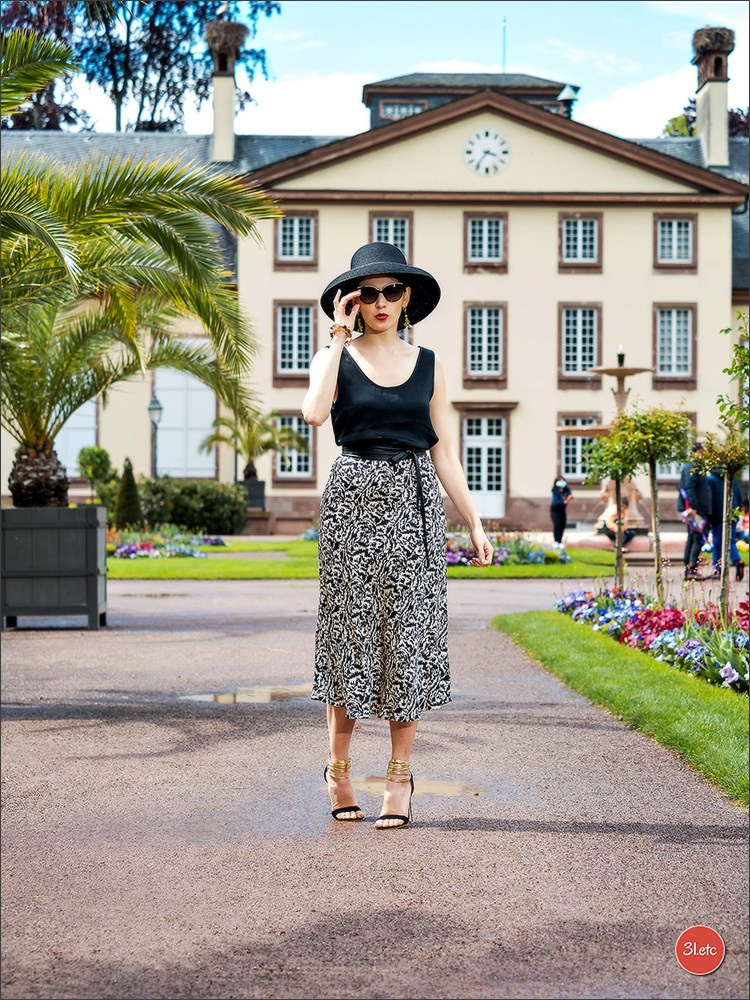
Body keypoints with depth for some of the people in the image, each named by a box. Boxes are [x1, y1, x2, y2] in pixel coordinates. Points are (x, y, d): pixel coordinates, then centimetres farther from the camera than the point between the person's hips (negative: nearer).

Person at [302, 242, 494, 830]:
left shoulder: (428, 365, 11)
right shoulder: (336, 358, 4)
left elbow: (444, 454, 11)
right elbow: (314, 411, -18)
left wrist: (475, 523, 5)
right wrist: (339, 335, -9)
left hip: (415, 504, 2)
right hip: (353, 500, -2)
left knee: (408, 633, 0)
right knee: (350, 629, 0)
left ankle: (400, 776, 7)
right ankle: (339, 768, 15)